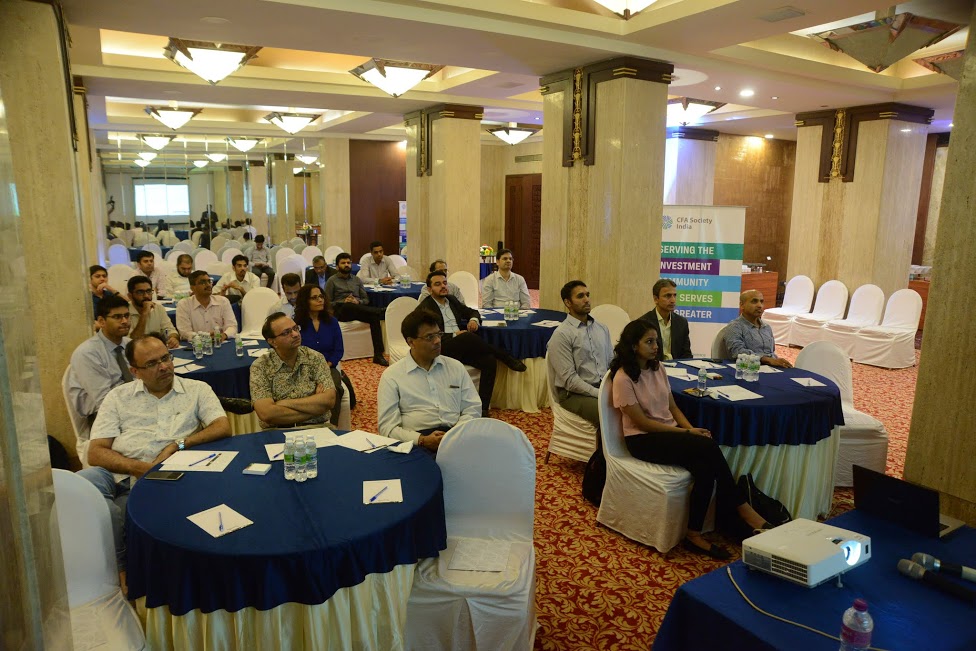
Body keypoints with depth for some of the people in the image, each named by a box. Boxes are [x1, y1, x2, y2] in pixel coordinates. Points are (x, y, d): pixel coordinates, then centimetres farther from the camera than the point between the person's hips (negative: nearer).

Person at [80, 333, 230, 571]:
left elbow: (223, 428, -1)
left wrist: (177, 445, -12)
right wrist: (142, 468, -11)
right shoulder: (118, 397, 15)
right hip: (121, 473, 3)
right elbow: (96, 453, 5)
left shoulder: (197, 389, 12)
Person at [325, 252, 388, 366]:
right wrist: (343, 301, -12)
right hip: (340, 311, -3)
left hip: (358, 309, 3)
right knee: (348, 306, -41)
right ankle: (382, 312, -37)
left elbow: (366, 300, 20)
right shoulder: (332, 281, 12)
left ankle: (378, 355, -36)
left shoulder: (357, 280, 24)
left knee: (374, 317, -31)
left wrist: (358, 302, -4)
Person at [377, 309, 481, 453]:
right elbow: (387, 427, 1)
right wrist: (422, 440, -16)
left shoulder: (456, 367, 17)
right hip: (417, 441, -3)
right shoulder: (391, 376, 7)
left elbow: (473, 408, 15)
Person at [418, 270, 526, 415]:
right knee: (468, 337, -35)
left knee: (489, 361, -23)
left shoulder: (451, 300, 21)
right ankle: (508, 360, -19)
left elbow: (472, 311, 28)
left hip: (462, 348, 6)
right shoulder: (424, 308, 0)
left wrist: (474, 319, 3)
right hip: (441, 349, -6)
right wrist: (455, 335, -19)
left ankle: (483, 407, -24)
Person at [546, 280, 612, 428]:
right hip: (574, 394, -6)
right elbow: (569, 379, -12)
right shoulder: (562, 334, -6)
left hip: (605, 388, 6)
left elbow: (612, 363, 16)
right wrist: (599, 394, -16)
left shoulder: (602, 328, 15)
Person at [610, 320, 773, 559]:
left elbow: (673, 407, 12)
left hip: (669, 432, 7)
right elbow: (643, 423, -15)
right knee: (708, 446, -25)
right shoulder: (623, 379, -15)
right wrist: (687, 432, -15)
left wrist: (691, 429, -8)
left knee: (705, 467, -24)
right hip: (642, 440, -7)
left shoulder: (657, 368, 7)